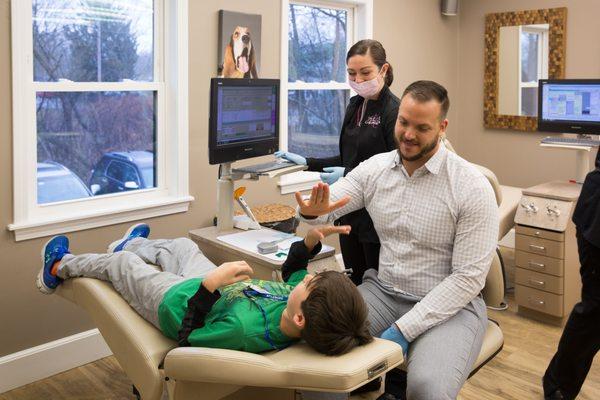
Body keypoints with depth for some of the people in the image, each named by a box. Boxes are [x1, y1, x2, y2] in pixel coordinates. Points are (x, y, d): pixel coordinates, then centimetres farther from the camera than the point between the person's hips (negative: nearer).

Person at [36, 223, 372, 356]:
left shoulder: (245, 330, -49)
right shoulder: (310, 306, -30)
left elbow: (184, 331, -31)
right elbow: (292, 273, -6)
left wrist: (211, 281, -44)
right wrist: (311, 242, -22)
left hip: (179, 301, -6)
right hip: (218, 290, 6)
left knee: (120, 262, 20)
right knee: (182, 244, 31)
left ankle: (59, 268, 55)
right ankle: (132, 245, 68)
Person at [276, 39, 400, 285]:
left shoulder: (393, 111, -13)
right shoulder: (355, 106, 11)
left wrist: (349, 175, -21)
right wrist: (306, 162, 10)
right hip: (351, 212, 7)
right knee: (354, 284, 15)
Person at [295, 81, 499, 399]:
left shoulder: (472, 187, -13)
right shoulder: (374, 168, 1)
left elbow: (468, 277, -15)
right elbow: (324, 207, -2)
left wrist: (402, 330, -21)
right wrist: (312, 210, -29)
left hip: (448, 305, -4)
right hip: (383, 292, 4)